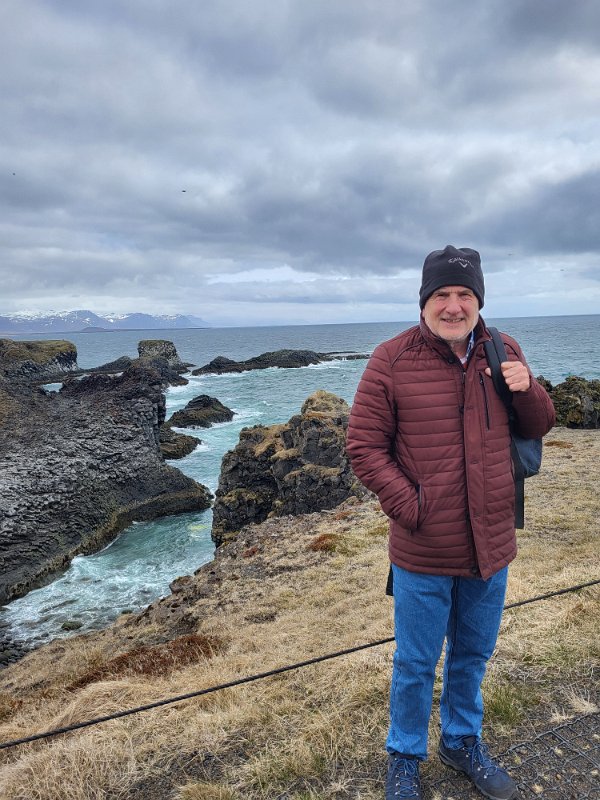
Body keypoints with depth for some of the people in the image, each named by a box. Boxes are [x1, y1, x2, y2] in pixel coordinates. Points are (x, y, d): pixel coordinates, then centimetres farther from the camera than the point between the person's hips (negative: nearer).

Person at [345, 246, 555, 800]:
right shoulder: (392, 360, -13)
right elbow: (363, 446, -11)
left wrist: (526, 390, -14)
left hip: (492, 546, 4)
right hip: (423, 553, -4)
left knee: (473, 655, 24)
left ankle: (462, 741, 50)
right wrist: (409, 506, -19)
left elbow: (538, 428, 8)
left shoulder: (504, 353, 1)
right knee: (416, 664, 15)